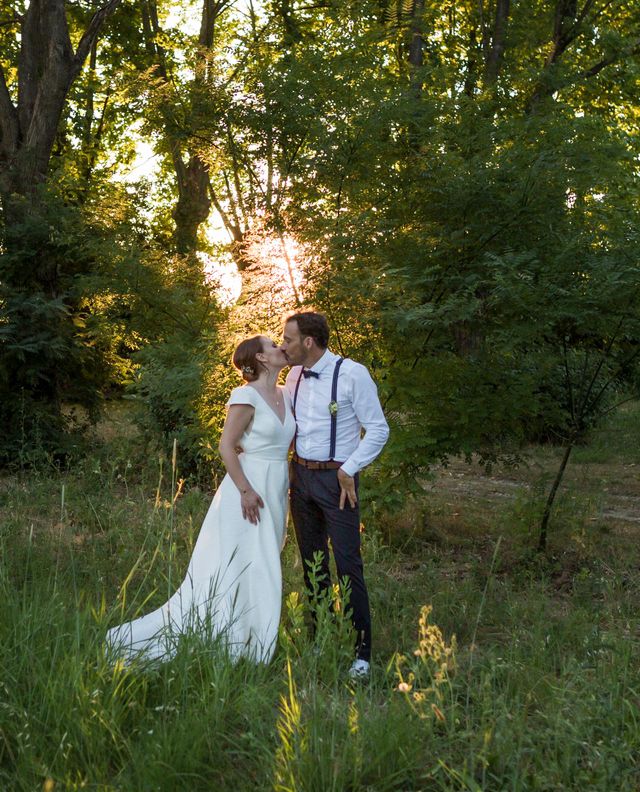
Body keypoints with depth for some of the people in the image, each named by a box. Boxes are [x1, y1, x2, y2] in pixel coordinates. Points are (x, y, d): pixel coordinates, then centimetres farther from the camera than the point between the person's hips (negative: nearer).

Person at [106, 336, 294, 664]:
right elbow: (226, 447, -15)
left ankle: (245, 652, 21)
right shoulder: (246, 395, -13)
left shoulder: (285, 395, 10)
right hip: (248, 489, -8)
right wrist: (246, 490, -18)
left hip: (275, 493, 8)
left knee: (260, 573, 11)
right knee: (231, 573, -7)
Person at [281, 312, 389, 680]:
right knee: (312, 563, 13)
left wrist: (349, 471, -14)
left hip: (337, 479, -6)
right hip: (301, 476, 7)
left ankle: (362, 653, 0)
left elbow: (378, 429, -10)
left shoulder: (353, 374, -13)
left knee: (348, 566, -8)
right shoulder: (293, 376, 6)